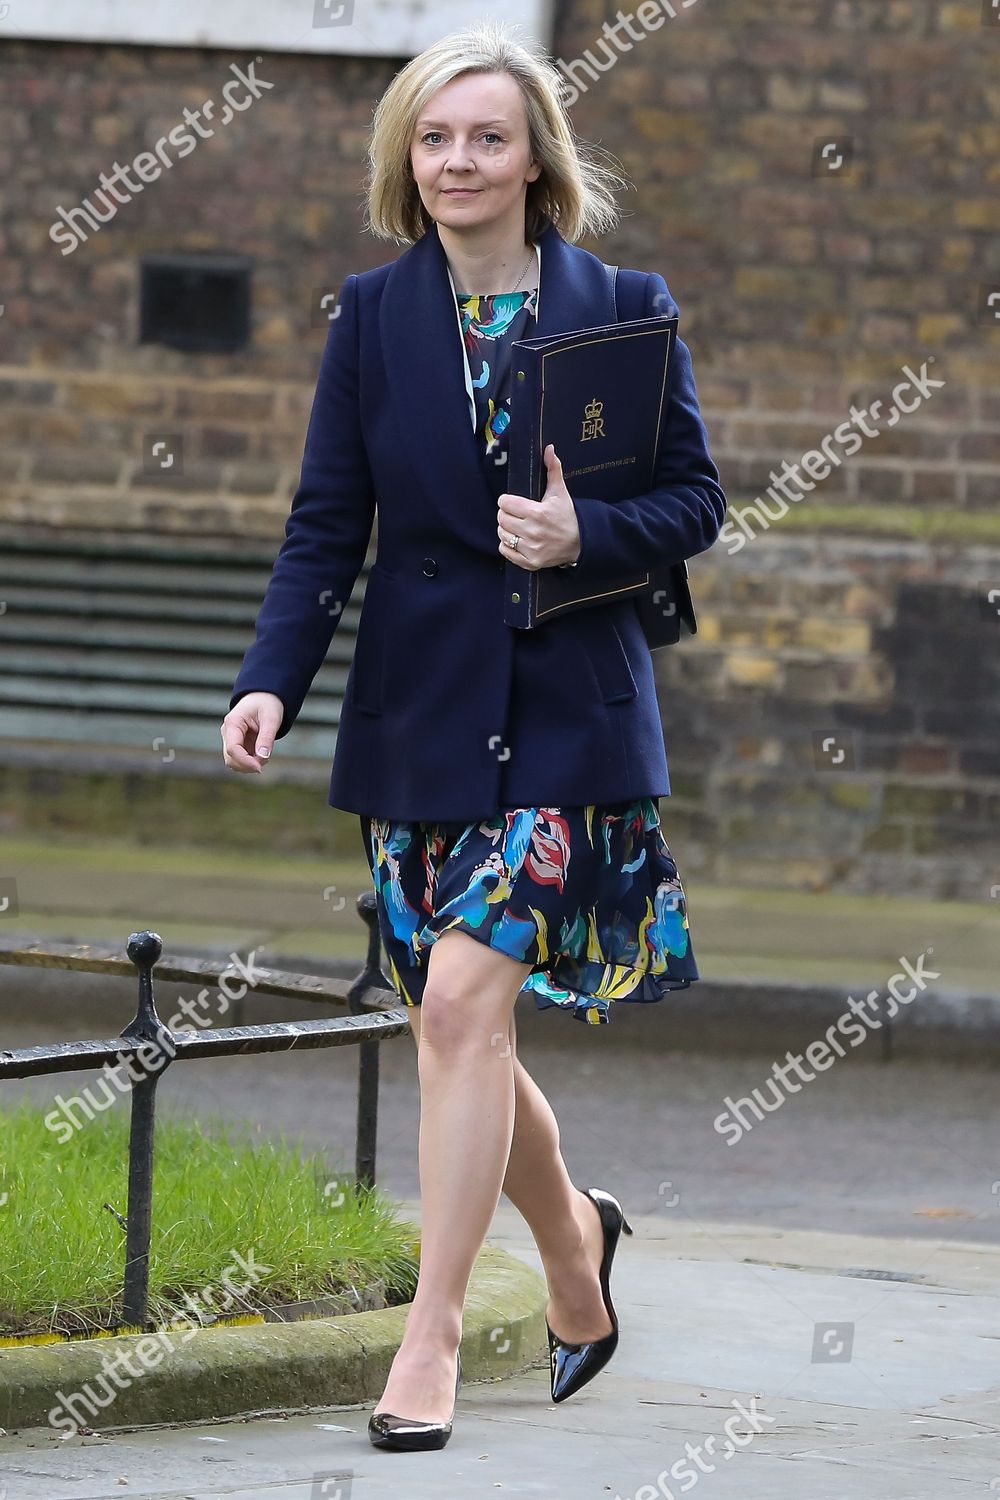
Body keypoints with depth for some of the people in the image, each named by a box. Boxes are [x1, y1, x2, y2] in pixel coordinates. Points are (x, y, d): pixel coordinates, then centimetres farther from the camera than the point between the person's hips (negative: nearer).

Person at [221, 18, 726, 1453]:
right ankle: (574, 1239, 37)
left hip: (568, 710, -3)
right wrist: (272, 681, -11)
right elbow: (327, 525, 3)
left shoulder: (625, 308, -1)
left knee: (464, 997, -16)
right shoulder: (372, 315, 5)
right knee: (457, 1027, 8)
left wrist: (587, 531, -17)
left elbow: (696, 502, 2)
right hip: (420, 712, 3)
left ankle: (430, 1339, -12)